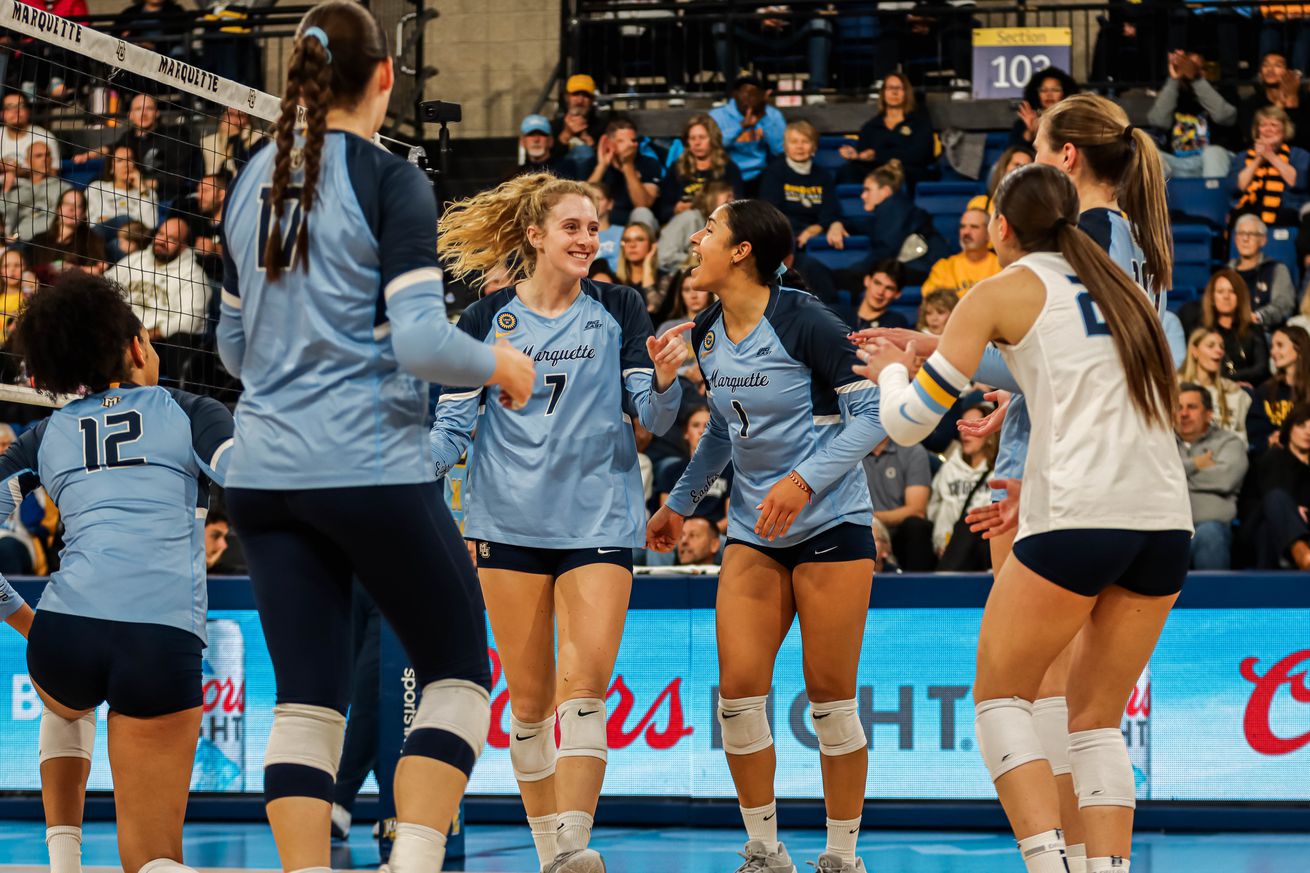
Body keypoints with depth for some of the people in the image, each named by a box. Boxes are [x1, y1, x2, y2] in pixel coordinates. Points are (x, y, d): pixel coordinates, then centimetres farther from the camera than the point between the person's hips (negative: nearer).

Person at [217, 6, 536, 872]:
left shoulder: (254, 182, 10)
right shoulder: (389, 182, -9)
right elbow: (420, 341, -17)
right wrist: (500, 362, 1)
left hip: (266, 472, 6)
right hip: (372, 467, -6)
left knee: (307, 695, 6)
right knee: (460, 669, 8)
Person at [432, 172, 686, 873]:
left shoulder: (619, 308, 4)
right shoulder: (485, 320, 5)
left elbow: (653, 418, 1)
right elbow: (453, 425, 7)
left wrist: (664, 378, -20)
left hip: (598, 518, -1)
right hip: (509, 521, 1)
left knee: (584, 682, -15)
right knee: (528, 697, 4)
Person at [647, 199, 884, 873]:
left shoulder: (804, 323, -14)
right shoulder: (707, 335, 6)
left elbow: (870, 413, -13)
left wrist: (804, 480, -23)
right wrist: (680, 503, 28)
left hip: (830, 522, -6)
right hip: (753, 532, 6)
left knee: (830, 697, -3)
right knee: (738, 690, -5)